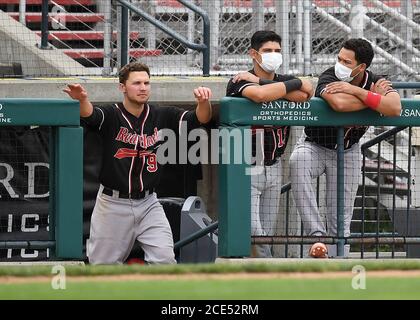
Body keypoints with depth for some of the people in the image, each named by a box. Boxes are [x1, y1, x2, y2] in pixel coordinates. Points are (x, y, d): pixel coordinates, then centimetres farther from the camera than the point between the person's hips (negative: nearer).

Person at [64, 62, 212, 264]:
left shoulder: (162, 116, 3)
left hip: (148, 204, 2)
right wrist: (82, 100, -53)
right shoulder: (110, 116, -7)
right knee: (103, 266, 5)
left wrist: (203, 102, -31)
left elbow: (200, 118, -7)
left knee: (165, 260, -10)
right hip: (112, 204, -2)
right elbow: (89, 114, -29)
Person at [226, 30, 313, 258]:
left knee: (268, 233, 7)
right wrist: (295, 84, -18)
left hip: (273, 168, 6)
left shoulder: (284, 80, 9)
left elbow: (303, 96, -15)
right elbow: (260, 95, -33)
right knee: (252, 230, -17)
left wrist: (261, 82, -16)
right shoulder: (239, 82, -10)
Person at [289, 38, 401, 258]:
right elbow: (339, 103, -46)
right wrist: (374, 97, -30)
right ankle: (316, 233, -39)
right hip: (315, 146, -3)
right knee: (298, 160, -38)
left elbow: (395, 108, -34)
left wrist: (356, 91, -35)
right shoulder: (329, 77, -22)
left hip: (348, 152, 3)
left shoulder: (375, 82, -13)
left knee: (341, 221, 2)